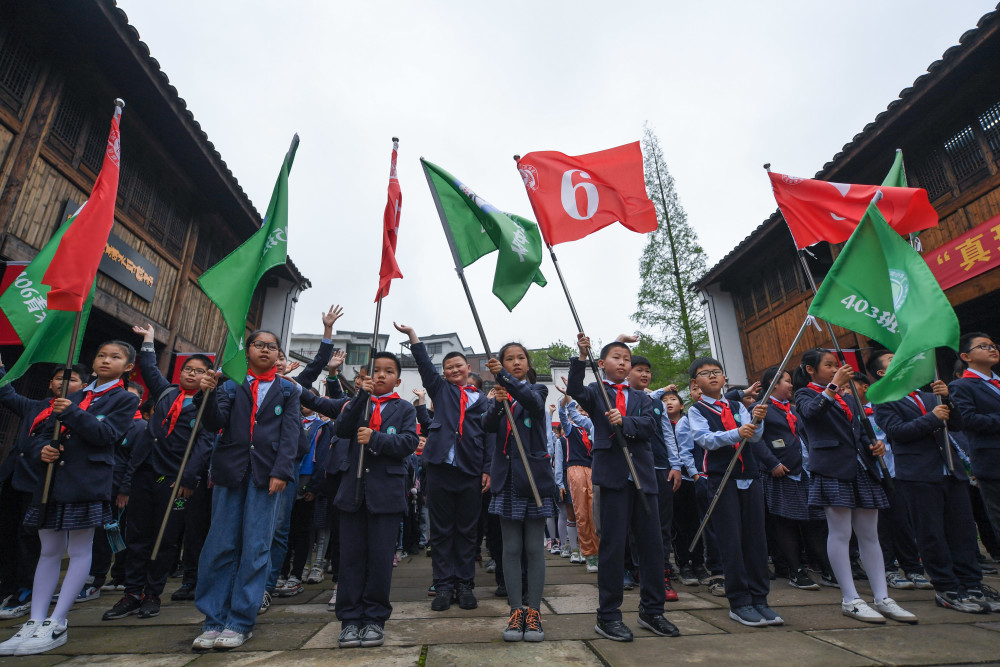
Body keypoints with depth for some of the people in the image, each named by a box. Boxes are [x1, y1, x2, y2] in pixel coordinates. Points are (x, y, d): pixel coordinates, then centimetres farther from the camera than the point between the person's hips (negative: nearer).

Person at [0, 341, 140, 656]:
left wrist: (72, 414, -19)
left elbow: (107, 434, -11)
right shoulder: (73, 398, 19)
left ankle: (56, 625, 6)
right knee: (49, 551, 11)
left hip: (87, 484, -6)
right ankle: (35, 622, 17)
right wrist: (41, 449, -4)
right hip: (52, 481, 6)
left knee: (80, 551, 0)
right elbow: (42, 433, 18)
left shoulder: (125, 400, 3)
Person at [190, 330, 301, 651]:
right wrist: (208, 394, -18)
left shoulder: (287, 390, 10)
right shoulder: (230, 385, 11)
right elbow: (215, 423, -1)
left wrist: (281, 470, -11)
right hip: (230, 470, 1)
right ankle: (214, 621, 18)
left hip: (266, 473, -1)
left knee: (255, 548, 1)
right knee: (220, 546, 5)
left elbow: (290, 431, 1)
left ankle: (241, 622, 12)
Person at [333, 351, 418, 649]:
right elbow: (342, 429, -4)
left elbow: (409, 442, -7)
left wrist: (375, 439, -18)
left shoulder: (404, 408, 7)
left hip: (386, 492, -2)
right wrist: (362, 395, -11)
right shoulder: (359, 403, 14)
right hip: (354, 489, 2)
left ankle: (375, 618, 17)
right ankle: (350, 619, 19)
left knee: (380, 557, 3)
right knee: (351, 556, 7)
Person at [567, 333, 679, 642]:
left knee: (652, 543, 9)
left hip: (642, 473, 4)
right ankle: (608, 615, 13)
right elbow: (574, 390, -15)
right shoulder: (596, 391, 8)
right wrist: (581, 356, -25)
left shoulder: (642, 397, 19)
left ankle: (652, 610, 26)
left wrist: (624, 422, -17)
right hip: (612, 472, -4)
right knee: (612, 544, 0)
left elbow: (650, 424, 1)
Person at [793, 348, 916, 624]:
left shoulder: (848, 399, 23)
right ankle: (850, 600, 3)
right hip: (832, 469, -7)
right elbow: (812, 411, -23)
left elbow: (859, 433, 26)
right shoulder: (805, 395, 1)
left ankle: (882, 598, 14)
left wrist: (875, 444, 6)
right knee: (840, 533, -3)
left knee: (869, 534, 8)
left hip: (861, 468, 7)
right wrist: (833, 385, -30)